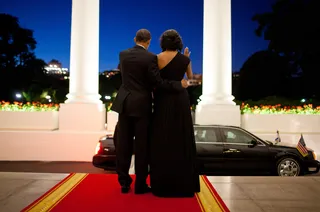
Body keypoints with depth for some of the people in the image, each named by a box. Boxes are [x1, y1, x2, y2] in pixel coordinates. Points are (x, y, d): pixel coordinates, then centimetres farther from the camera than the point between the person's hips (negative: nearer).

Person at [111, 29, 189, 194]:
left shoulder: (123, 54, 6)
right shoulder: (150, 58, -9)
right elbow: (158, 82, -12)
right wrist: (179, 85, -4)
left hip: (124, 103, 4)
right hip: (141, 105, -4)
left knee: (123, 144, 10)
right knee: (141, 146, 4)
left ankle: (124, 183, 18)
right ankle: (140, 185, 12)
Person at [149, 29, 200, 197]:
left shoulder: (157, 58, -5)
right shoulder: (185, 59, 2)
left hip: (163, 101, -2)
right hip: (181, 100, 2)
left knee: (162, 141, 4)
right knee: (181, 140, 8)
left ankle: (163, 184, 7)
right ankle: (183, 183, 13)